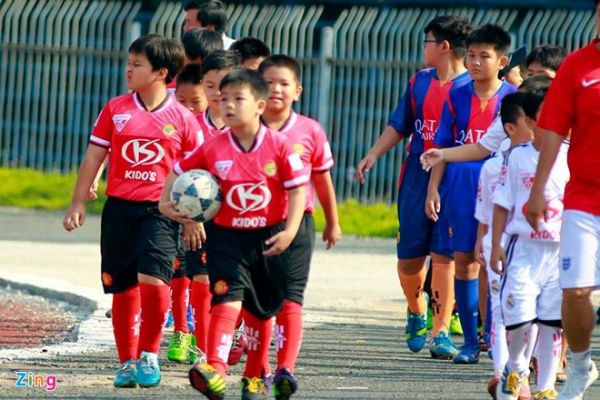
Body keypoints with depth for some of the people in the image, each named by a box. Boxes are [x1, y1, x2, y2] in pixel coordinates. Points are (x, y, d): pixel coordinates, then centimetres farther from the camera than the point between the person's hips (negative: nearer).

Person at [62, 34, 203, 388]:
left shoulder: (182, 118, 0)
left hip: (161, 210, -3)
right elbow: (94, 157, 11)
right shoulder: (116, 110, 6)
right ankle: (127, 362, 18)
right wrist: (79, 204, 9)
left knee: (153, 278, -20)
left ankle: (150, 355, -2)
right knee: (123, 289, 5)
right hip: (119, 208, 3)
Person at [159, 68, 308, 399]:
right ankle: (215, 370, -31)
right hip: (227, 237, -1)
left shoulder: (279, 146, -9)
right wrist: (166, 202, -8)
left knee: (260, 310, 13)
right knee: (227, 299, -20)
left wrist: (290, 230, -16)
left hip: (269, 239, 1)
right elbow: (178, 173, 7)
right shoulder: (213, 149, -5)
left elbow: (298, 189, -7)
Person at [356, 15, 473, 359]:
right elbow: (399, 126, 20)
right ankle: (417, 312, 31)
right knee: (409, 254, 5)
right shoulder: (420, 82, 12)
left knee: (445, 256, -7)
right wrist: (373, 155, 8)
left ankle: (440, 333, -4)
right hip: (416, 178, 5)